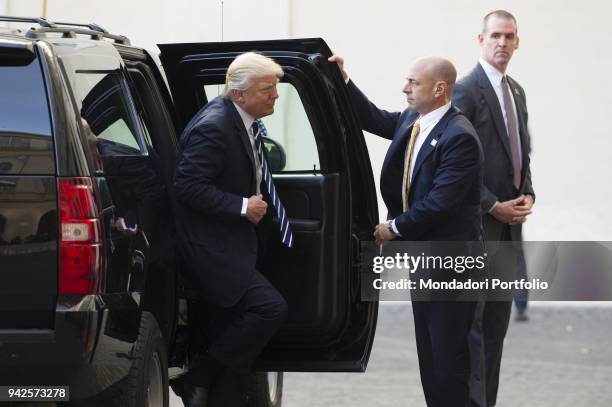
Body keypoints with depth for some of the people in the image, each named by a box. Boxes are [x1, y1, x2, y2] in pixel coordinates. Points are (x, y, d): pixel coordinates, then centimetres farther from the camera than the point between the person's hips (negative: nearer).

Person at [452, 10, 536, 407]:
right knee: (473, 319, -8)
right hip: (479, 224, -8)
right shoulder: (467, 90, -10)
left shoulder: (516, 92, 15)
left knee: (498, 321, 9)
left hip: (509, 224, 8)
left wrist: (527, 195, 4)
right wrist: (493, 206, -14)